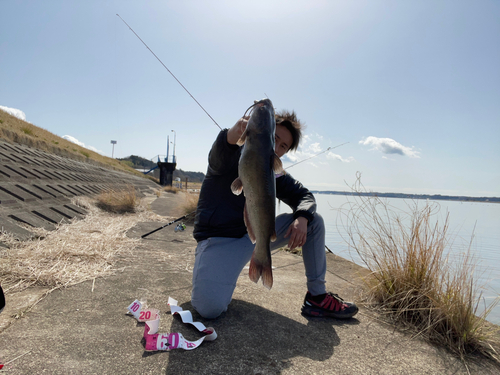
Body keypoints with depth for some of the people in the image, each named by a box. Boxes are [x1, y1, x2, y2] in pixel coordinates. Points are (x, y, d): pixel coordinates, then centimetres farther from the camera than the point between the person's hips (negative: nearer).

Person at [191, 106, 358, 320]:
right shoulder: (233, 156, -10)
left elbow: (304, 196, 8)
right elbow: (220, 154, -34)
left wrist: (302, 217, -16)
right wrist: (236, 132, -59)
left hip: (256, 235, 6)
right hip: (219, 239, -6)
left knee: (314, 221, -3)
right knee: (209, 308, -31)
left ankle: (317, 298, 3)